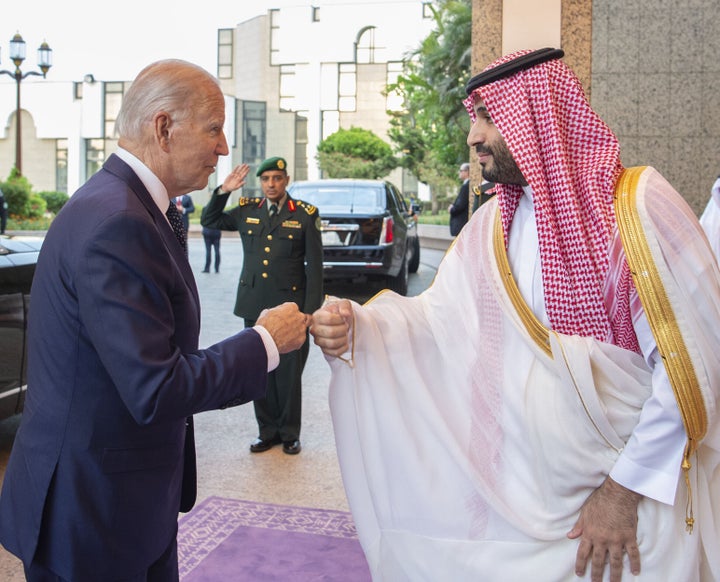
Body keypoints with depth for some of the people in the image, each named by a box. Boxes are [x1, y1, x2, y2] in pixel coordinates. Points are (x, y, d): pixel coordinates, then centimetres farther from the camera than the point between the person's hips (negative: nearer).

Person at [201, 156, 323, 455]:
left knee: (289, 373, 4)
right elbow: (209, 220, 20)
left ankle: (289, 433, 20)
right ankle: (267, 430, 24)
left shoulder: (305, 214, -2)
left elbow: (314, 266, -2)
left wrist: (311, 310, -7)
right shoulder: (246, 211, 7)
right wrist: (223, 191, 3)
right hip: (254, 305, 4)